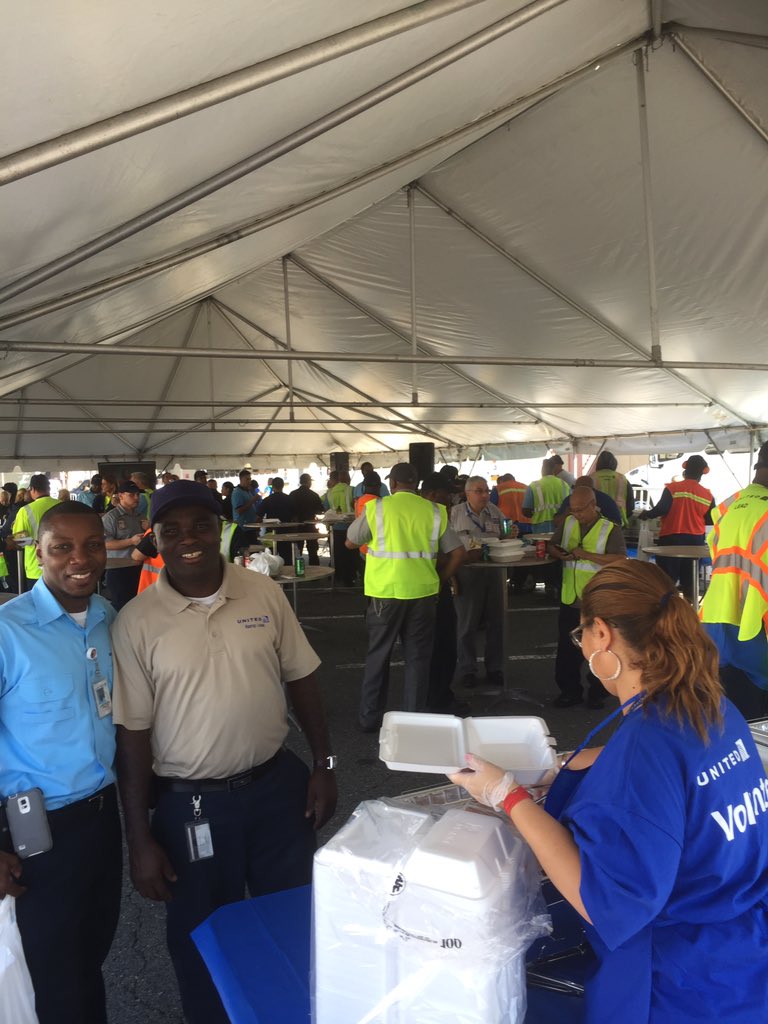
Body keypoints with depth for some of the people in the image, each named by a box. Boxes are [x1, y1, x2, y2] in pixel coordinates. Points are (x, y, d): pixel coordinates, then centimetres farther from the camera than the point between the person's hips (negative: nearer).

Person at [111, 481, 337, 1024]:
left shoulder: (265, 593, -5)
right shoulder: (136, 622, -11)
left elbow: (301, 679, 3)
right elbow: (133, 732, -7)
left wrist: (324, 764, 3)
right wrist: (140, 839, -5)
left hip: (278, 784, 2)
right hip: (190, 804, -2)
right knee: (202, 941, 17)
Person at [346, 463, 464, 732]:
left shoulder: (376, 508, -2)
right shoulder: (434, 511, 3)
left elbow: (350, 542, 9)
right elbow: (457, 552, 4)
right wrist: (439, 579, 14)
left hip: (385, 592, -1)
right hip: (422, 592, 1)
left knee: (378, 656, 13)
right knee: (417, 656, 12)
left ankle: (370, 718, 21)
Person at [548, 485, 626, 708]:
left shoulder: (610, 529, -9)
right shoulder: (568, 523, 6)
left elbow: (620, 560, -20)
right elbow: (551, 546, 14)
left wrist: (586, 555, -24)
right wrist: (560, 555, -9)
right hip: (570, 599, 5)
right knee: (567, 649, 11)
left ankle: (597, 693, 25)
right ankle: (569, 692, 26)